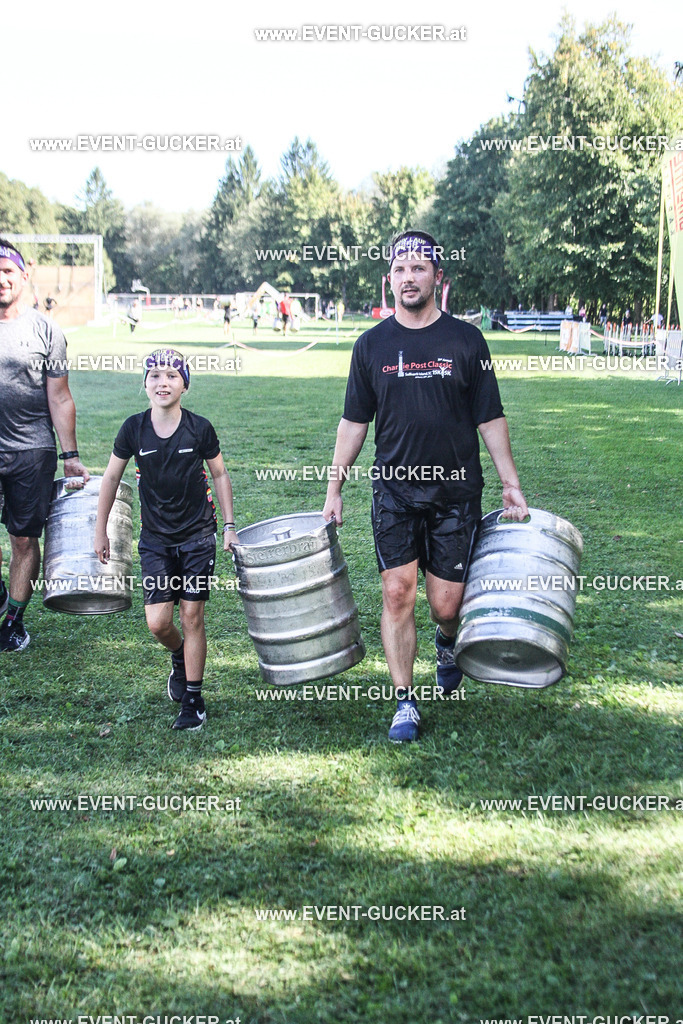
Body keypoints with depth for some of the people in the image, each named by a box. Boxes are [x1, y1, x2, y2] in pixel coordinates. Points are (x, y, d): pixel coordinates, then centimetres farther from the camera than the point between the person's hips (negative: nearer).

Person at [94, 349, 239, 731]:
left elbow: (220, 474, 5)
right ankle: (180, 660, 32)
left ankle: (194, 700, 14)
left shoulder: (200, 428, -8)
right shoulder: (134, 428, -5)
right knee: (158, 622, -4)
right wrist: (101, 530, 9)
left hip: (198, 536, -1)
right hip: (155, 539, 2)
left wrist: (229, 525, 3)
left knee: (192, 617, 1)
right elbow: (112, 476, 6)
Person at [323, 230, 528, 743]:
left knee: (446, 603, 2)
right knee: (397, 594, -4)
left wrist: (511, 483, 0)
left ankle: (448, 644, 39)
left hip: (456, 493, -1)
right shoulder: (372, 344, 4)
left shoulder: (466, 340, 1)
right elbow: (354, 422, 9)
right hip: (394, 492, 1)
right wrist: (334, 487, 7)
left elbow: (490, 418, 4)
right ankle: (405, 703, 9)